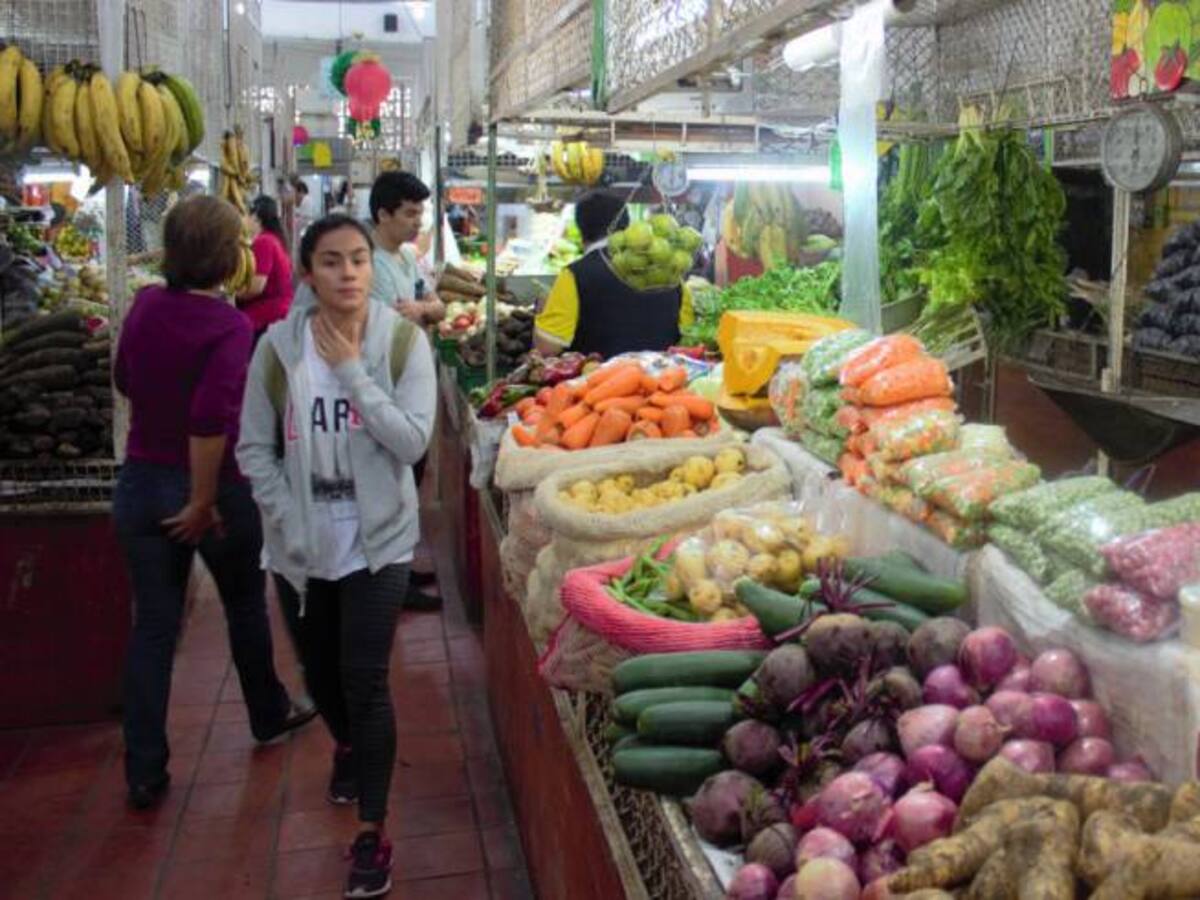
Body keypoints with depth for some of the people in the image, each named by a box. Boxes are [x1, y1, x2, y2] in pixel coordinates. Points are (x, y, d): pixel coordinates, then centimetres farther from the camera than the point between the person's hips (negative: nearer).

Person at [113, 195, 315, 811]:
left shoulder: (144, 307, 0)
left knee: (153, 624, 10)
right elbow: (212, 417, -28)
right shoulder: (227, 325, -19)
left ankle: (144, 771, 15)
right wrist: (202, 501, -20)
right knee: (246, 606, 19)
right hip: (214, 487, -4)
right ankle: (270, 715, 40)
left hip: (140, 482, 5)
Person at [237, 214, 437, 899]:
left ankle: (374, 834, 8)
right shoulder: (279, 346, -7)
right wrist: (290, 523, -10)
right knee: (320, 673, 20)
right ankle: (347, 746, 53)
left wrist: (353, 372, -21)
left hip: (378, 541, -3)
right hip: (301, 544, 3)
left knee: (365, 681, -6)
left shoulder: (404, 341, -10)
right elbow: (254, 449, -2)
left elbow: (413, 441, -18)